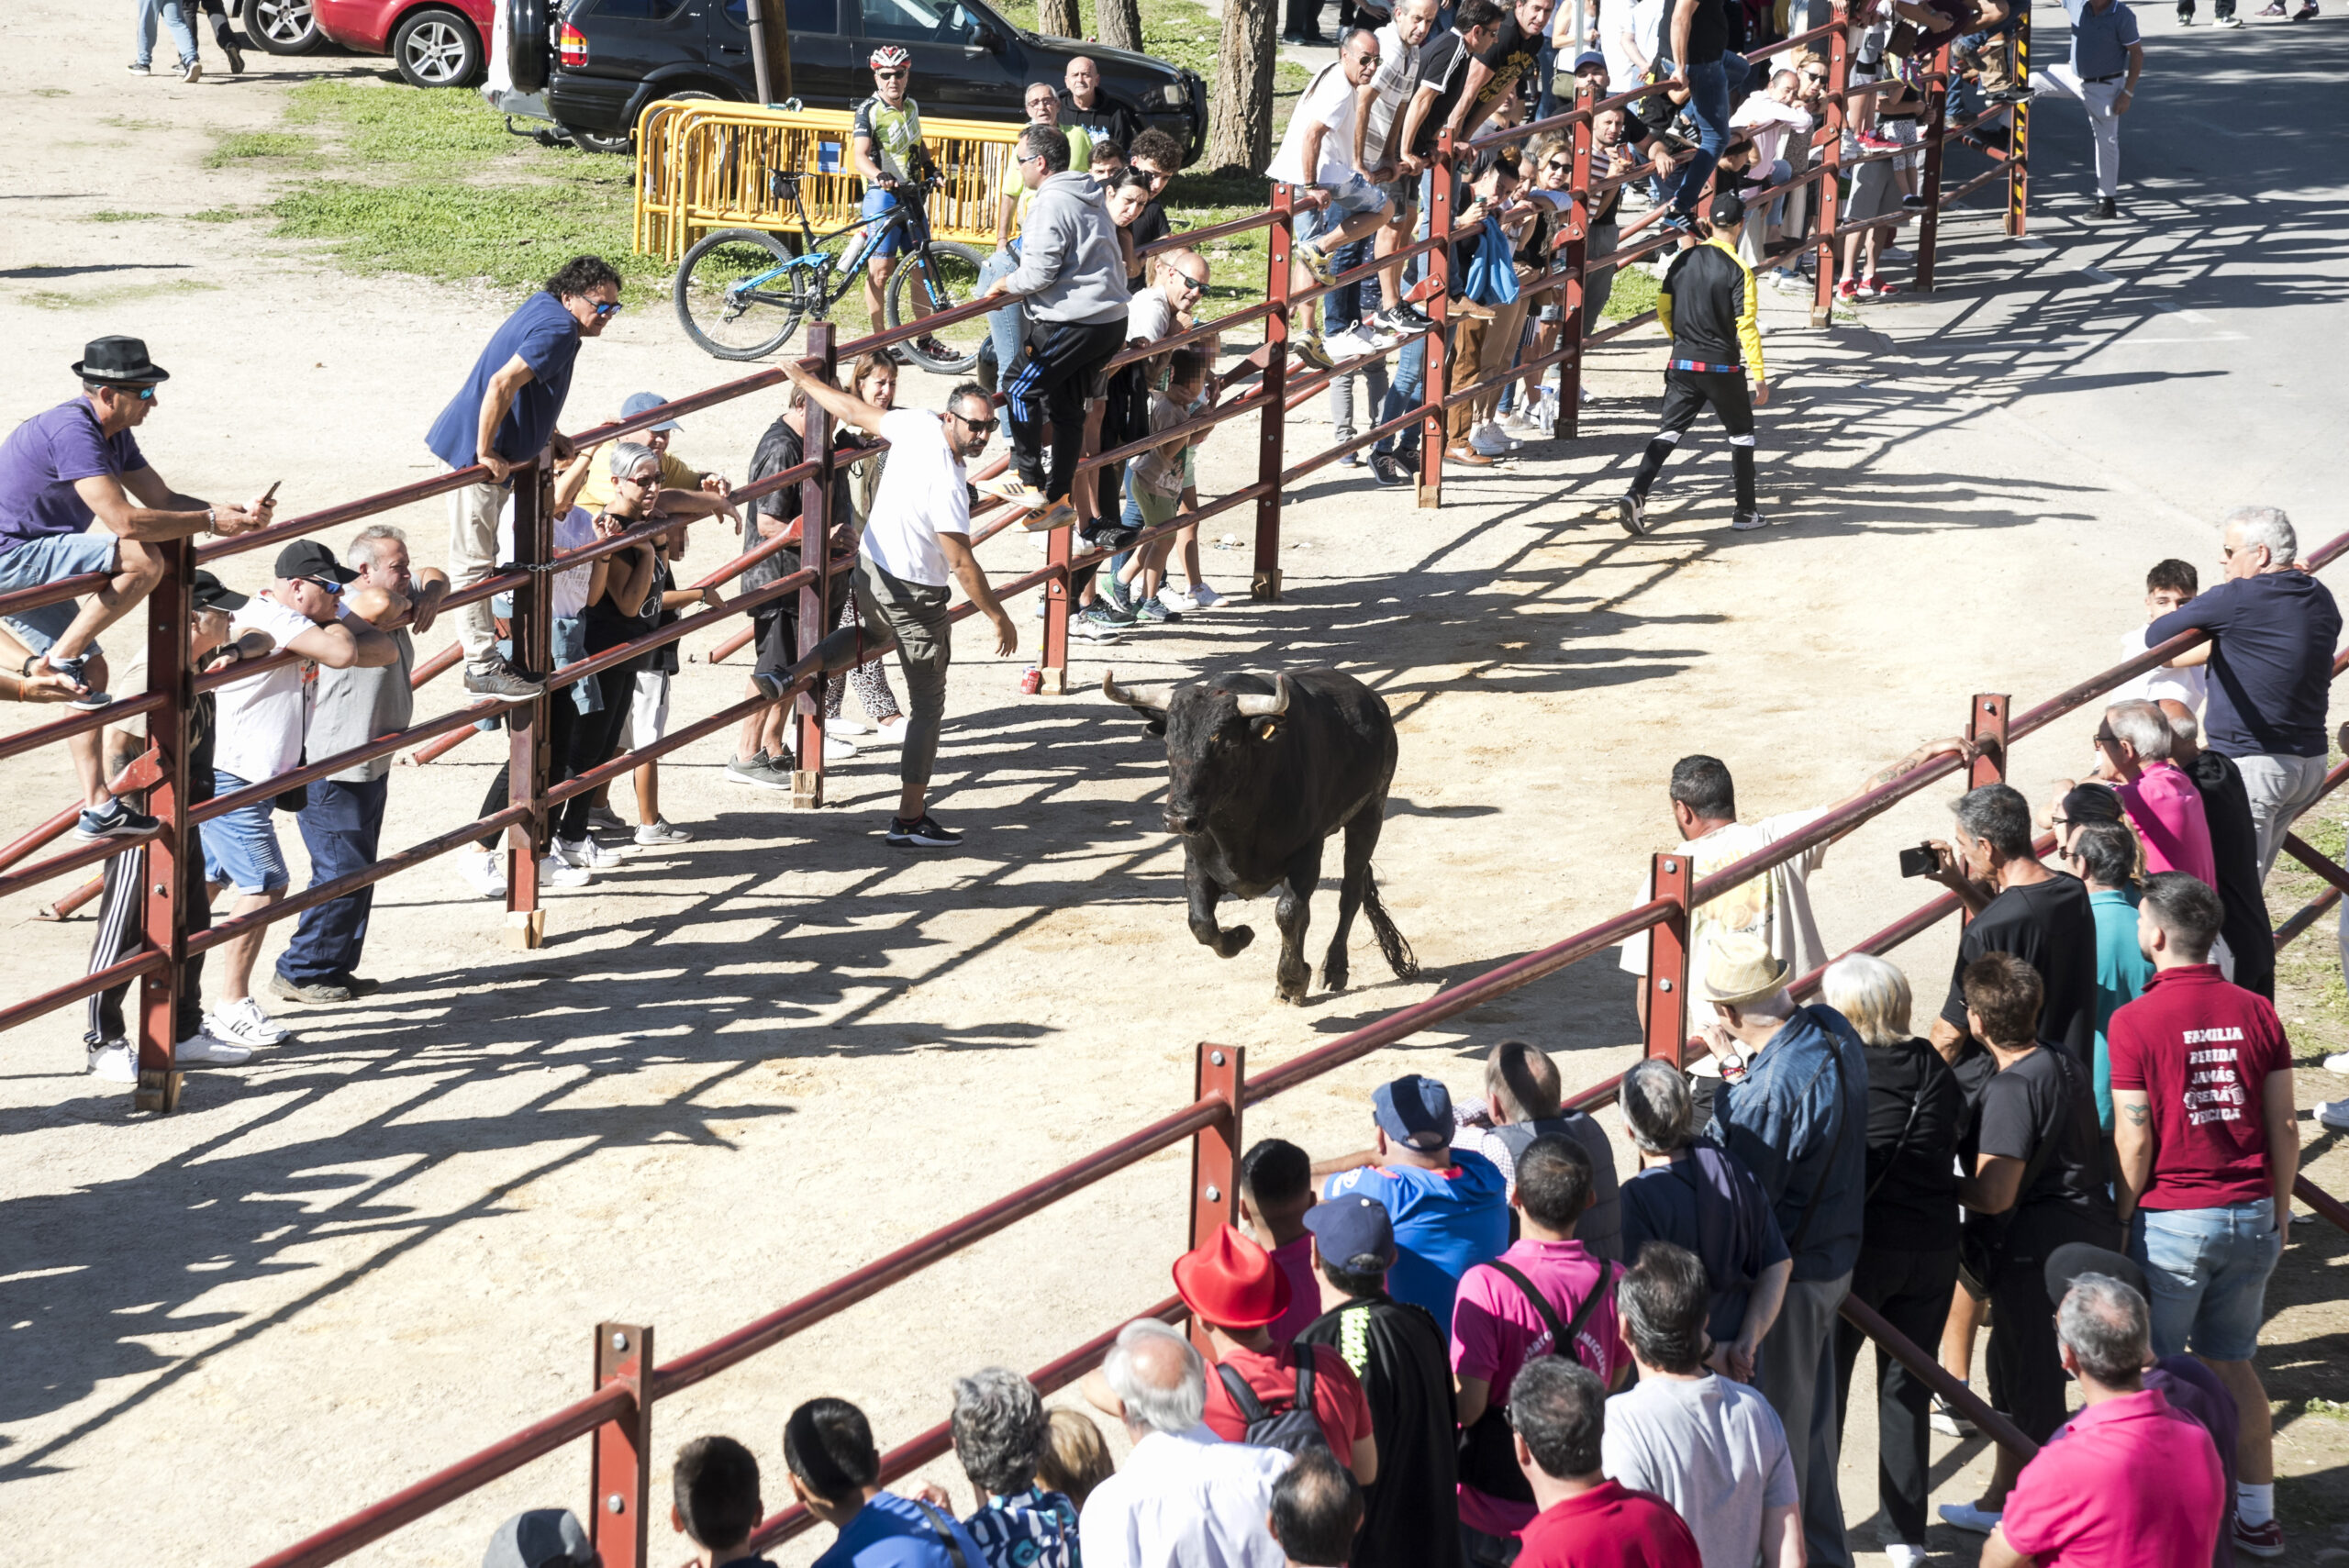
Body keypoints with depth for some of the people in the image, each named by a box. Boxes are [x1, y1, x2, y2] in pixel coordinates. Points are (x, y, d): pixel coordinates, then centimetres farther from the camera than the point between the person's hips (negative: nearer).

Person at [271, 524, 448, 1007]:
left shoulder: (396, 606, 9)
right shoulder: (345, 609, -21)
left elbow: (435, 576, 24)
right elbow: (379, 603, -43)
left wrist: (429, 595, 0)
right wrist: (403, 605, -19)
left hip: (370, 766, 10)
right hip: (333, 772, -10)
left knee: (359, 871, 16)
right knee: (343, 874, -8)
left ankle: (335, 968, 26)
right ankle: (299, 972, 2)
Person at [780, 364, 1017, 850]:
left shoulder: (917, 426, -9)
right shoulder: (948, 485, -30)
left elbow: (854, 411, 6)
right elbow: (962, 564, -26)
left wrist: (803, 378, 23)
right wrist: (1000, 618, -16)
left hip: (870, 571, 8)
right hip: (913, 596, -8)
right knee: (929, 705, 1)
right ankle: (910, 819, 4)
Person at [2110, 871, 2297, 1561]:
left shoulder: (2136, 1021, -12)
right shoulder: (2256, 1013, 1)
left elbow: (2134, 1143, -12)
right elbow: (2285, 1127, 4)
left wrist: (2120, 1224, 0)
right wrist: (2278, 1215, 15)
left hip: (2173, 1219, -5)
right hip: (2251, 1217, 5)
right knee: (2230, 1362, 18)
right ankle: (2258, 1515, 21)